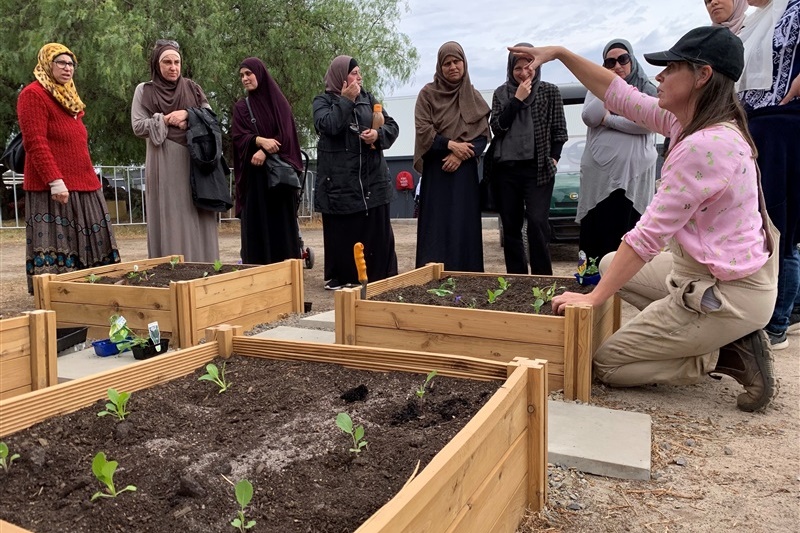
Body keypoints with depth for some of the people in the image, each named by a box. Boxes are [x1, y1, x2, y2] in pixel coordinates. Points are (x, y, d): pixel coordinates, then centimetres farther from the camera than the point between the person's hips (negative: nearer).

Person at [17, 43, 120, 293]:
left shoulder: (68, 96, 22)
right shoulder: (33, 94, -6)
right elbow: (35, 143, -15)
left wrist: (89, 176, 20)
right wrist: (54, 180, -23)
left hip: (83, 185, 9)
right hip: (54, 188, -9)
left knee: (88, 250, 9)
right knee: (56, 245, -7)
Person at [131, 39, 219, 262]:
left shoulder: (192, 88, 14)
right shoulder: (144, 91, 8)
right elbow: (138, 126, 0)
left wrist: (188, 114, -7)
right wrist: (166, 120, -8)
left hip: (194, 160, 2)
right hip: (164, 164, -2)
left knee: (196, 216, 0)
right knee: (170, 218, -5)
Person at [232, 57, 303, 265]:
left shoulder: (280, 102, 8)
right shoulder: (241, 107, 10)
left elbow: (286, 134, -3)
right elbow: (239, 137, -3)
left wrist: (265, 151, -18)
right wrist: (260, 140, -22)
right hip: (254, 175, 1)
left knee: (282, 223, 0)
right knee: (256, 224, -2)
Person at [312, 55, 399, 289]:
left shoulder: (368, 98, 14)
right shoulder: (323, 100, 3)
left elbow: (392, 126, 9)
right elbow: (328, 125, -17)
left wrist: (378, 134, -11)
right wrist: (346, 100, -12)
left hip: (372, 178, 3)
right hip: (339, 180, -3)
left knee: (376, 230, 4)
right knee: (342, 231, 1)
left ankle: (380, 277, 12)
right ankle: (340, 277, 12)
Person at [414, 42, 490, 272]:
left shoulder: (474, 97, 10)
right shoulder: (427, 94, 3)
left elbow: (483, 136, 3)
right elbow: (423, 131, -6)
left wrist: (460, 155, -12)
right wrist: (450, 144, -16)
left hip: (465, 171, 2)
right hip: (436, 171, -2)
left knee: (464, 226, 1)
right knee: (436, 226, -5)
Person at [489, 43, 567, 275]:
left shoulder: (550, 91, 6)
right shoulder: (501, 93, 11)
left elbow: (559, 130, 6)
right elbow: (497, 127, -2)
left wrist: (553, 158, -4)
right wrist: (517, 99, -7)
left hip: (538, 169, -3)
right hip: (505, 169, 3)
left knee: (537, 222, -14)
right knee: (510, 226, 5)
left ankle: (542, 277, -6)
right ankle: (516, 278, 13)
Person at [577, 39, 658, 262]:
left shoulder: (647, 89, 8)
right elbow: (589, 117, -4)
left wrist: (608, 119, -6)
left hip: (634, 173, -2)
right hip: (599, 171, 2)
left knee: (630, 232, -4)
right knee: (596, 230, 2)